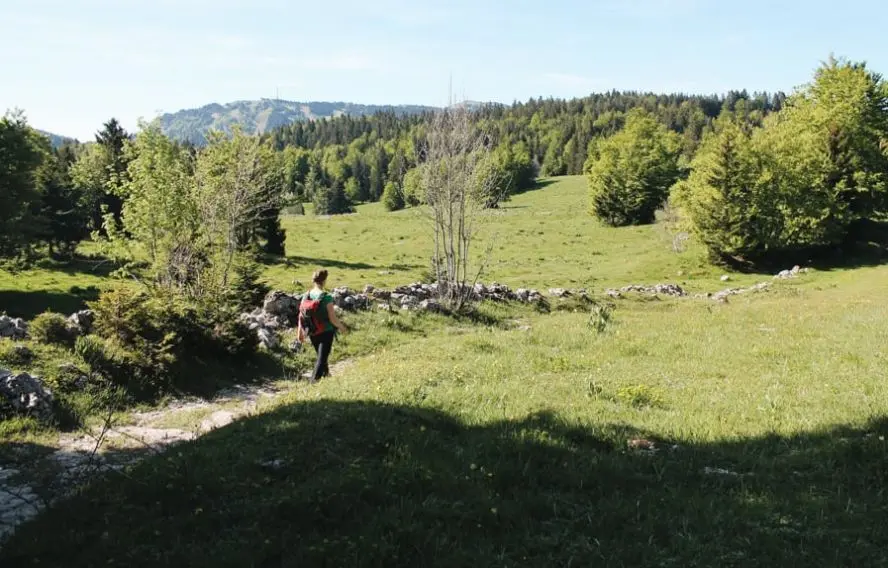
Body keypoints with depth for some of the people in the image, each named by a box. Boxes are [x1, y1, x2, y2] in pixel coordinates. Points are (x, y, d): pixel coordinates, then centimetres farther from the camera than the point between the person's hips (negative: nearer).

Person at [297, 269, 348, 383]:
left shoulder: (306, 295, -4)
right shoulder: (327, 298, -19)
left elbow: (301, 315, 1)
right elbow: (333, 319, -17)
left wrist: (301, 332, 11)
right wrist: (342, 328, 0)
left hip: (312, 333, 6)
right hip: (326, 332, -6)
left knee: (321, 355, 26)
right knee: (322, 358, 2)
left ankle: (326, 374, 45)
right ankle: (314, 380, -6)